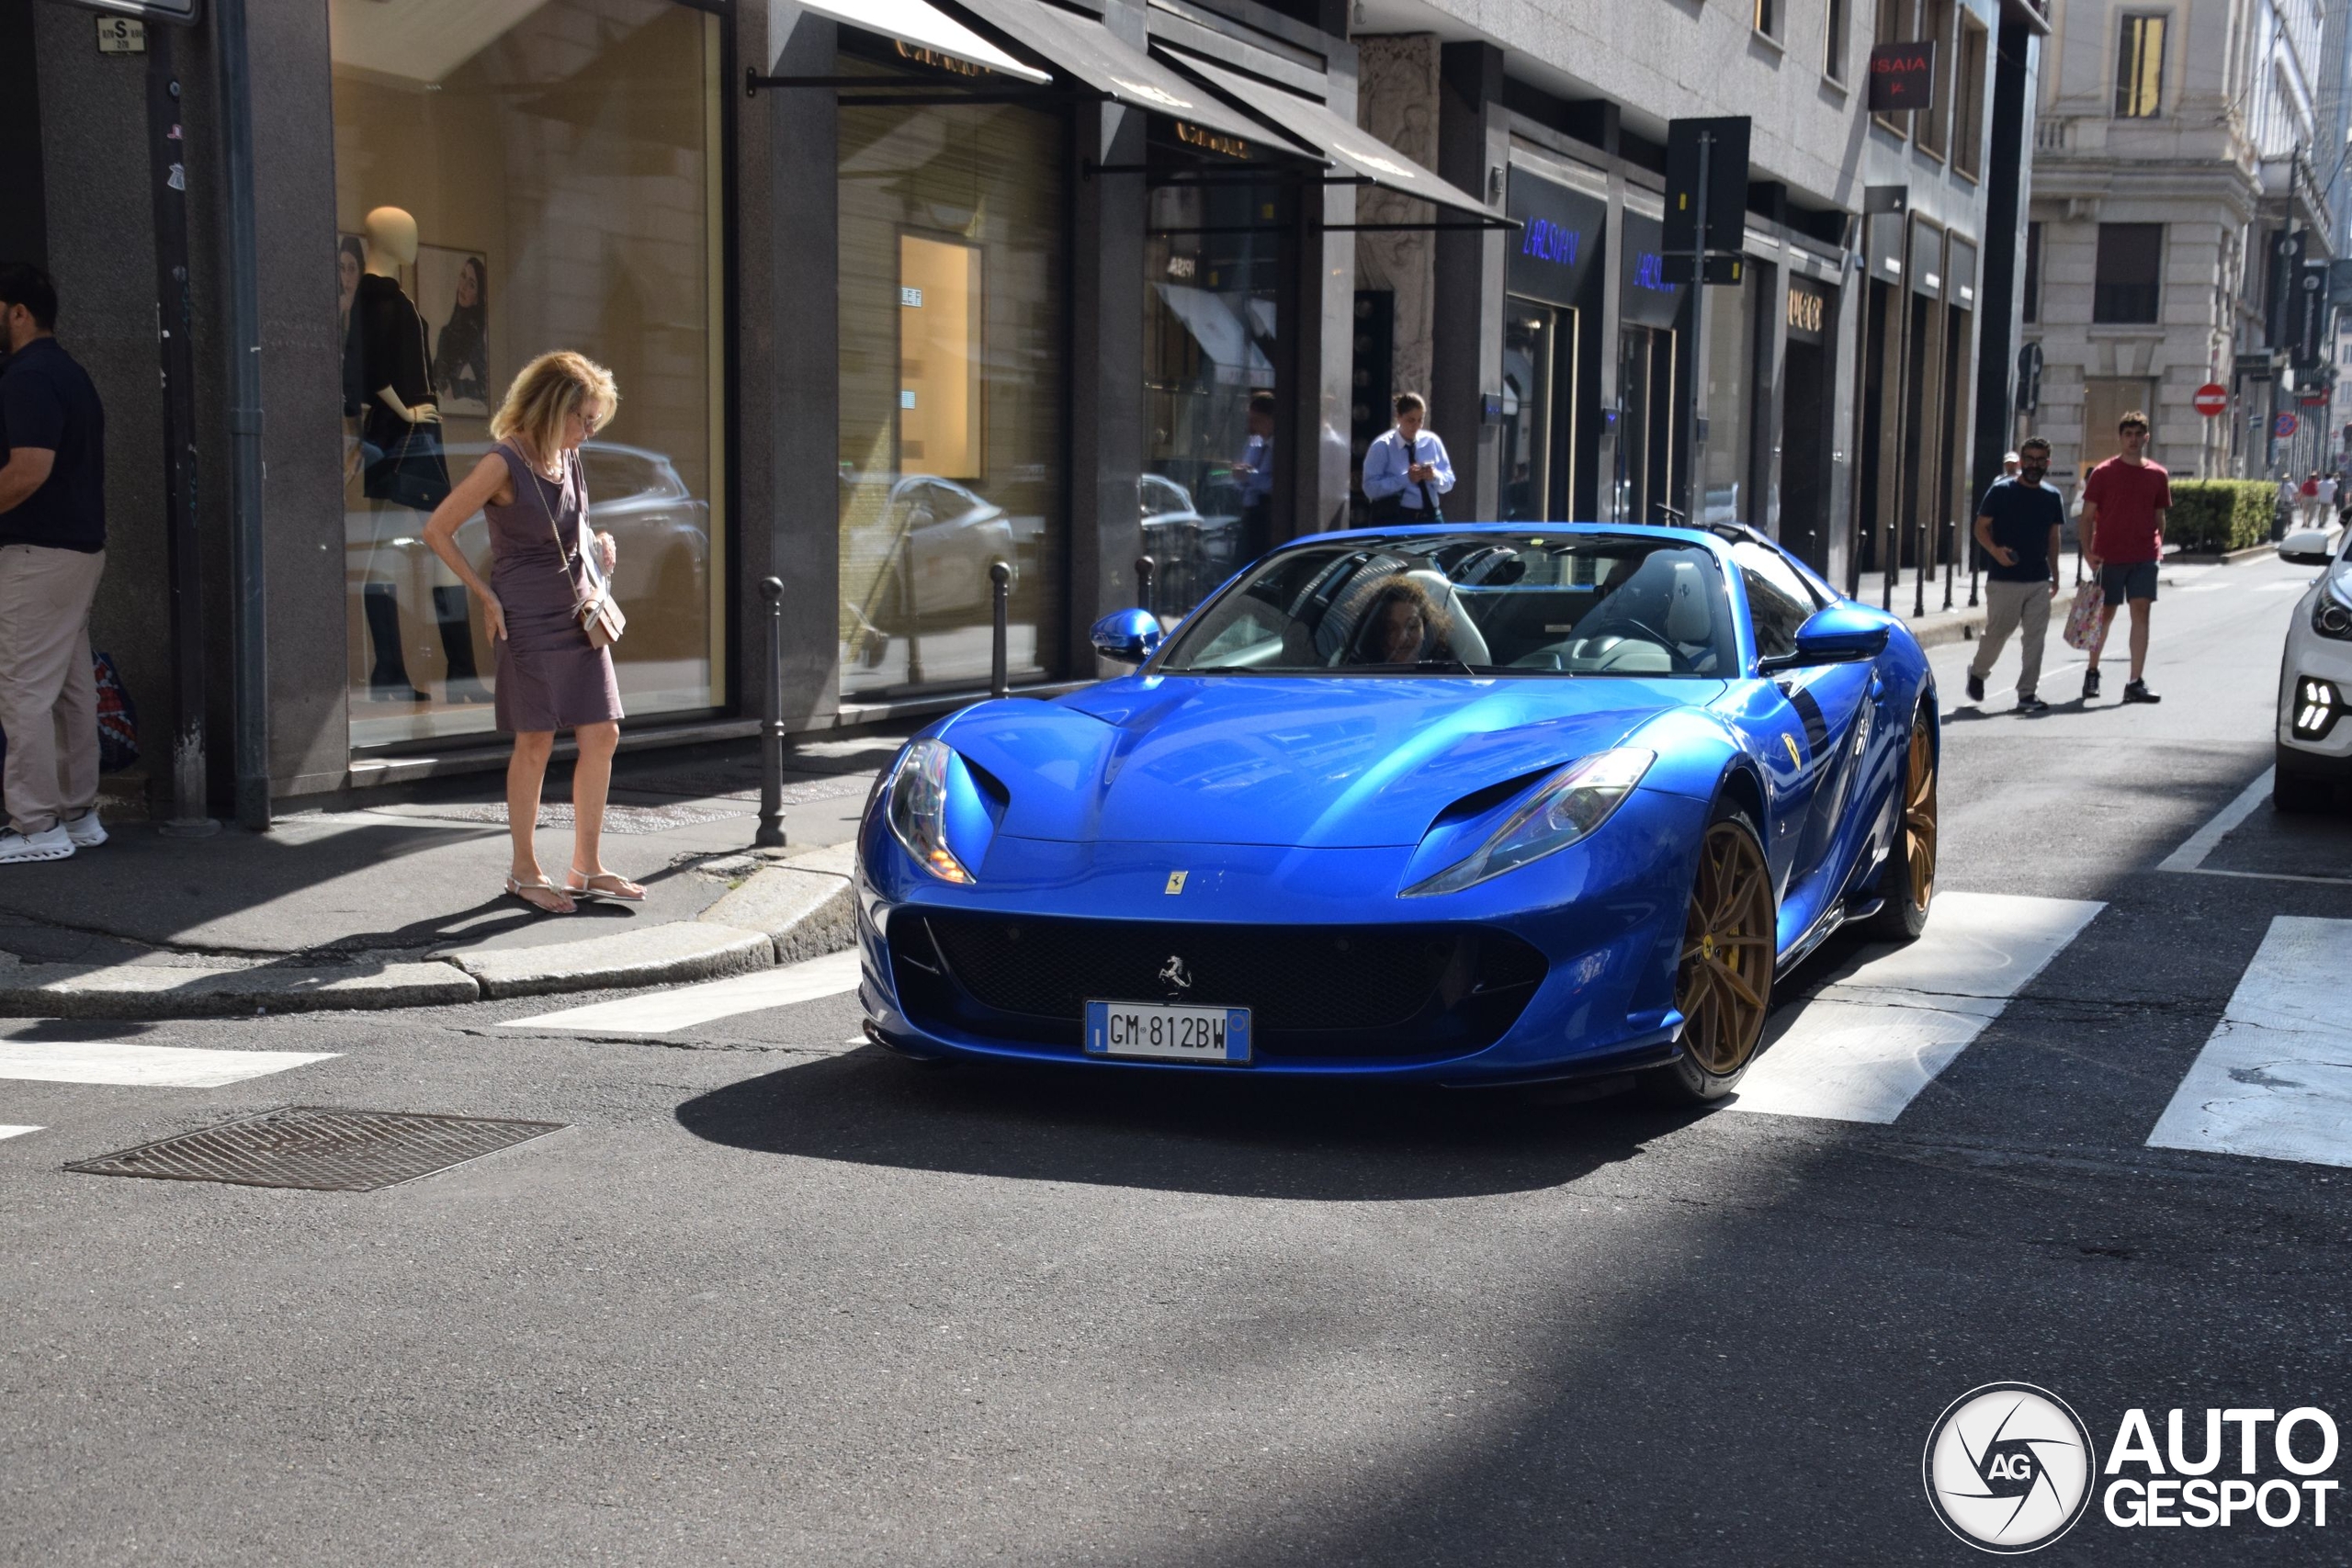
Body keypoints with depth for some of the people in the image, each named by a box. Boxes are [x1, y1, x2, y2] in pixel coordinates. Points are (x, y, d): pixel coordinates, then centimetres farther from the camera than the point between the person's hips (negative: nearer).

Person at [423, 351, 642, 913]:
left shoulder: (567, 456, 7)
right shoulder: (504, 464, -15)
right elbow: (437, 531, -11)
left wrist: (597, 544, 6)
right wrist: (486, 596, -10)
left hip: (579, 612, 7)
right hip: (529, 619, -7)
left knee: (601, 735, 5)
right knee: (535, 743, 0)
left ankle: (587, 867, 14)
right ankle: (524, 872, 13)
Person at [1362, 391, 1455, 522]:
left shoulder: (1432, 442, 9)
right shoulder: (1382, 446, -4)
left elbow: (1448, 482, 12)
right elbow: (1371, 488, -12)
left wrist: (1435, 476, -11)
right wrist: (1406, 479, -21)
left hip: (1430, 518, 4)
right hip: (1395, 521, -4)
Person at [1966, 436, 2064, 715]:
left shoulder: (2052, 497, 9)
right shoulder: (2001, 491, -4)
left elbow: (2053, 537, 16)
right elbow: (1981, 527, -3)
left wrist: (2054, 574, 15)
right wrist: (1995, 550, -20)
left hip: (2039, 580, 4)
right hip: (2003, 579, -4)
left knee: (2034, 638, 1)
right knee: (1998, 632, 2)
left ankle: (2027, 694, 6)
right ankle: (1977, 672, 29)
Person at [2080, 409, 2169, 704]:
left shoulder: (2157, 475, 7)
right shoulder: (2103, 473, -1)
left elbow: (2159, 516, 16)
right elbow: (2087, 516, -1)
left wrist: (2158, 547, 8)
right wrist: (2088, 551, -11)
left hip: (2144, 556, 2)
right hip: (2109, 555, -2)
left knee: (2141, 612, -6)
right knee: (2105, 614, 7)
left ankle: (2136, 682, -6)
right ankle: (2092, 672, 27)